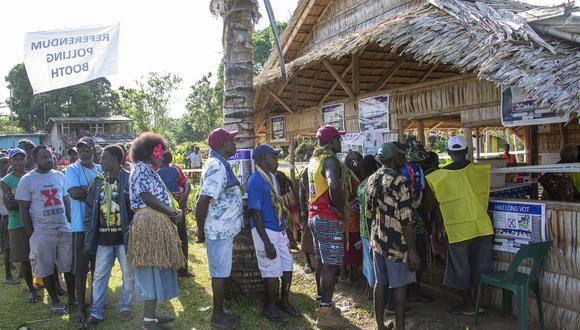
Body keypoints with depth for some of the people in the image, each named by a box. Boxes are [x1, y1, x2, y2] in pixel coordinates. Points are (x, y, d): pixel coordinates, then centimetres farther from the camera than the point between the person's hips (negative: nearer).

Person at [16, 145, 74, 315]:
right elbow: (24, 209, -3)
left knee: (69, 265, 9)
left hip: (64, 228, 3)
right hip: (42, 232, -3)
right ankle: (55, 300, 22)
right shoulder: (27, 180, -4)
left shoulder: (60, 176, 7)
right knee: (46, 268, 7)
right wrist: (31, 235, -6)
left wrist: (71, 222, 4)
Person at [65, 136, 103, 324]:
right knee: (81, 269, 1)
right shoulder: (72, 170, -4)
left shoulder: (100, 170, 10)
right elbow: (75, 193, -18)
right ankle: (81, 307, 12)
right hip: (81, 226, -4)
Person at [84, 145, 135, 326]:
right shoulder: (98, 181, 7)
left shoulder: (129, 179, -9)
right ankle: (96, 312, 19)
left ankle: (125, 308, 25)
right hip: (103, 238, 4)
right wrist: (89, 232, 6)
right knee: (99, 276, 8)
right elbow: (89, 207, 12)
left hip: (124, 237, -4)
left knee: (128, 275, 8)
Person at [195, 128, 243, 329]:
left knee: (222, 273, 16)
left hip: (224, 229, 9)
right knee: (220, 273, 2)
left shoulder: (220, 164, 11)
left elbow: (206, 198, 16)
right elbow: (202, 202, -25)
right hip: (220, 230, -9)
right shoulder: (217, 167, -20)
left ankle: (220, 312, 28)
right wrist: (201, 230, -15)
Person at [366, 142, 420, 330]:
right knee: (400, 286, 4)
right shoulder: (399, 181, -16)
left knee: (380, 282, 14)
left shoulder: (371, 180, 6)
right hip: (397, 243, -7)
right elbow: (406, 220, -19)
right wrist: (412, 251, -15)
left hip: (377, 241, 7)